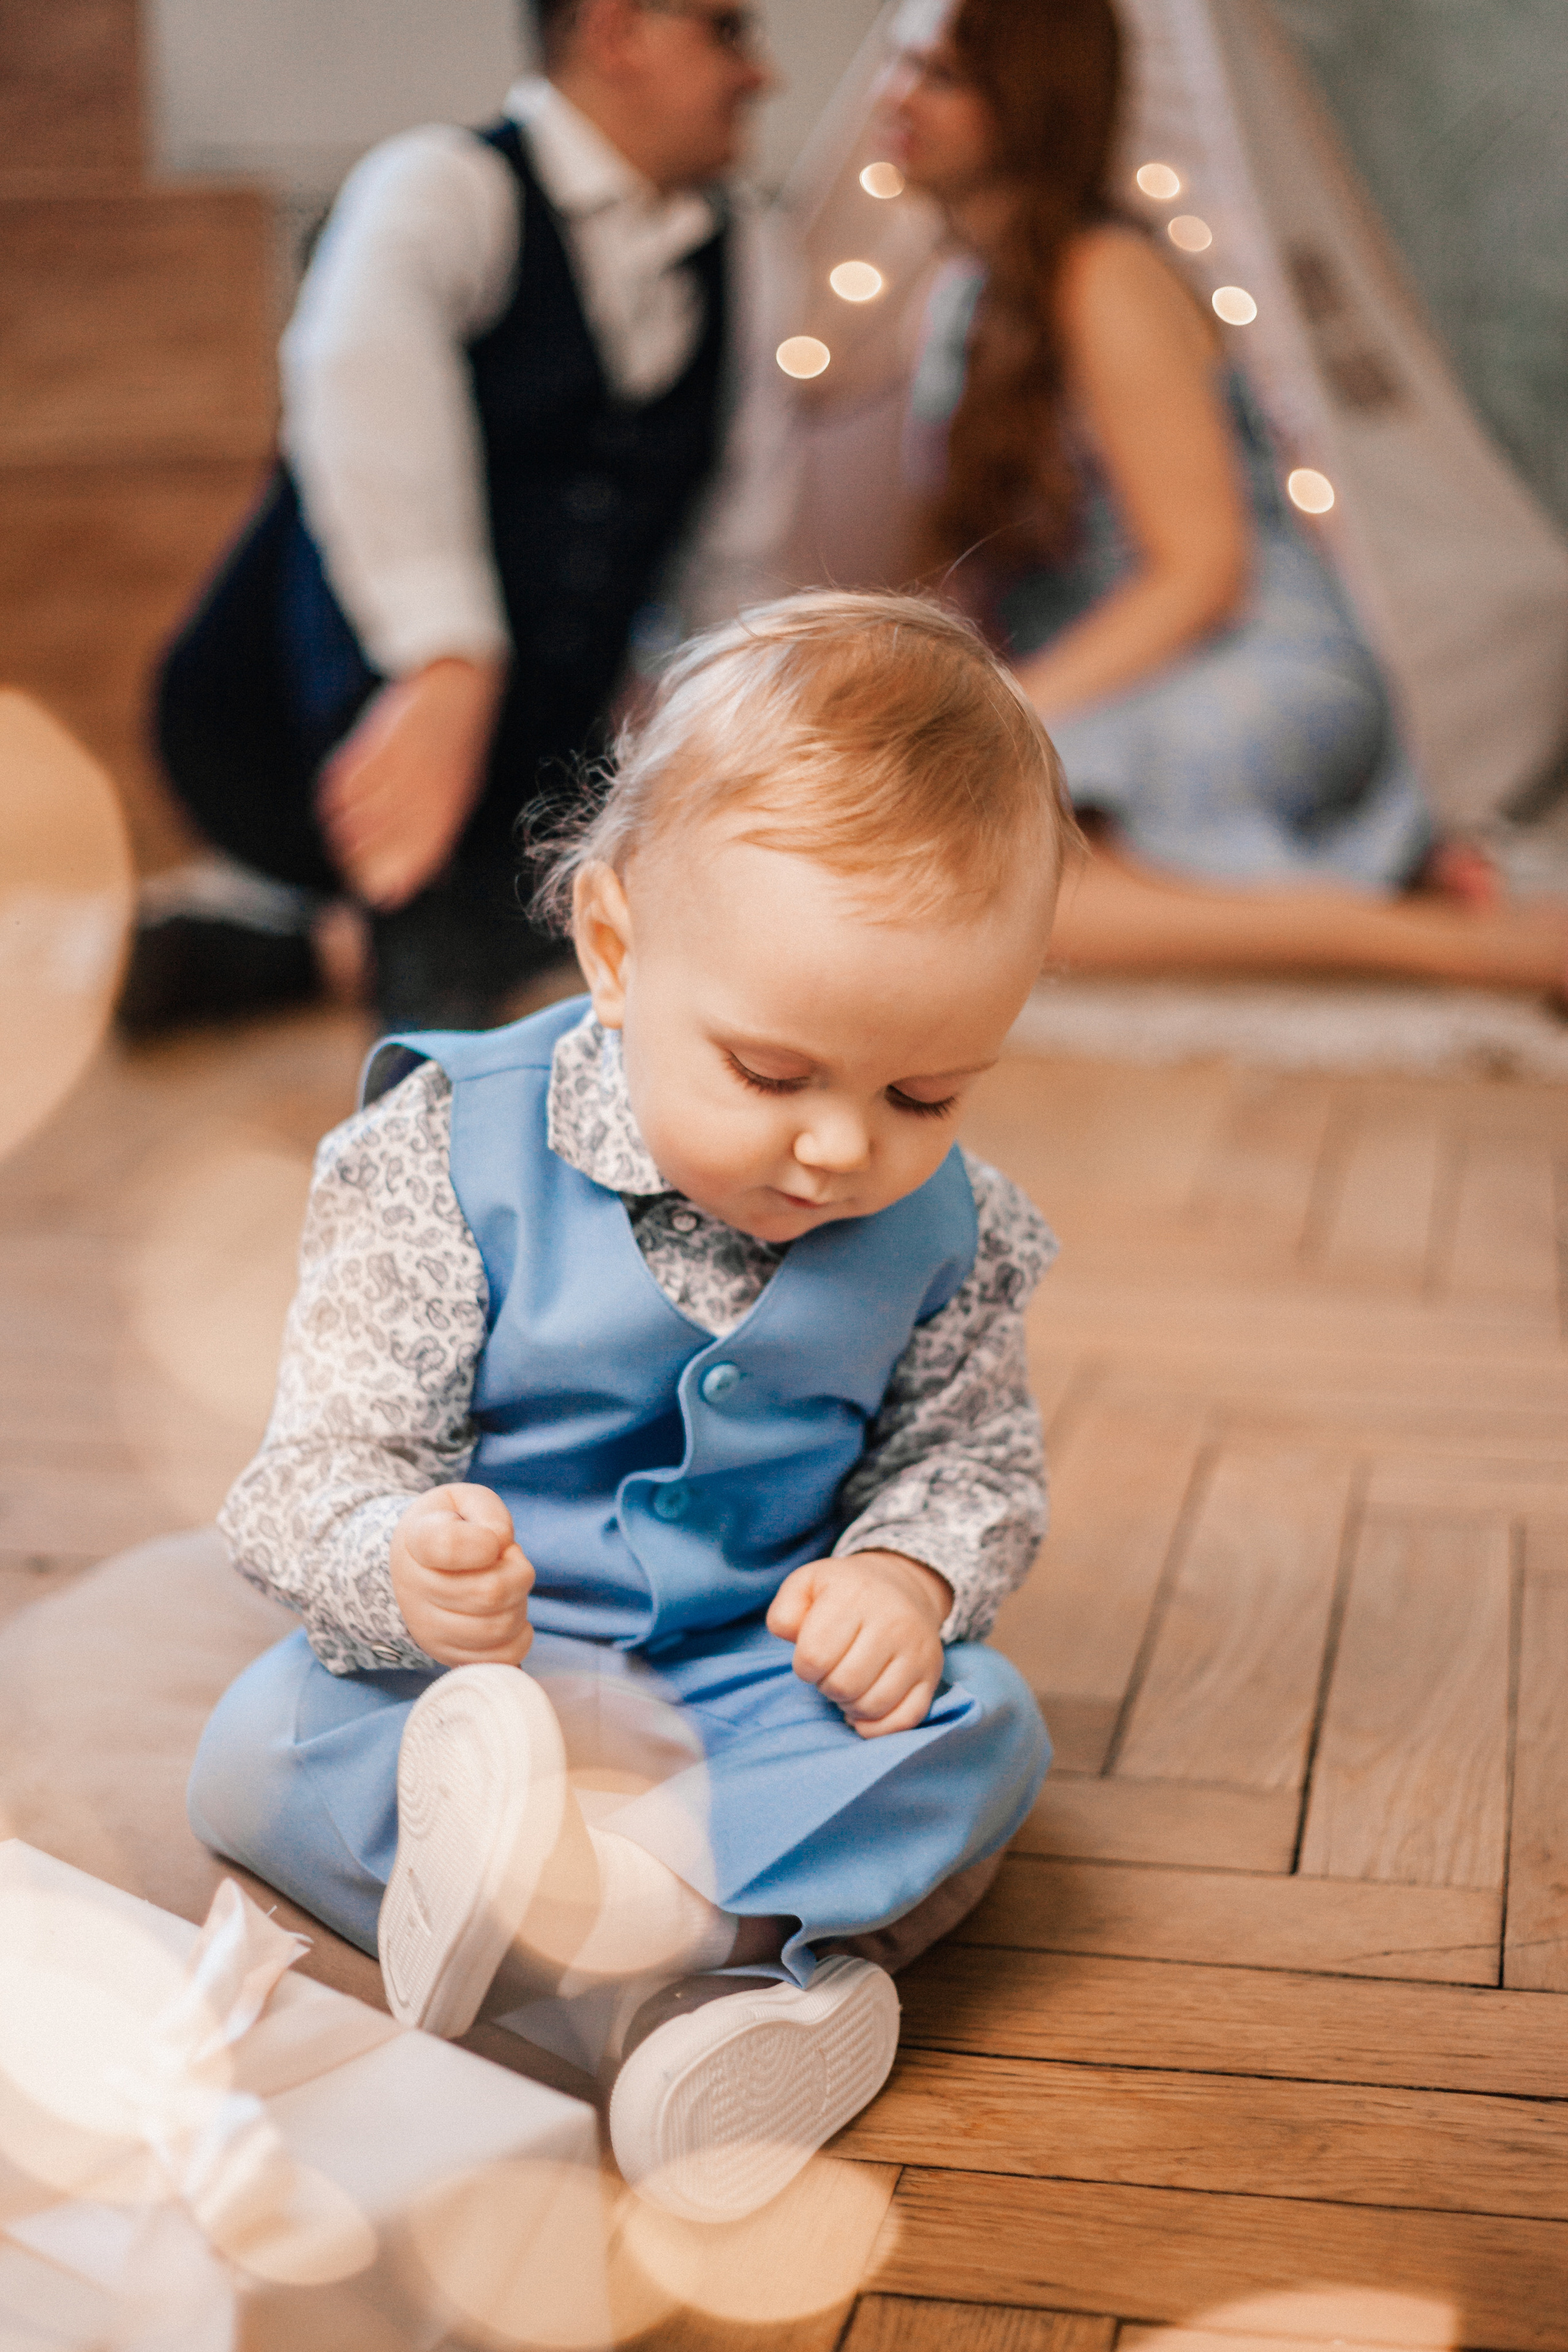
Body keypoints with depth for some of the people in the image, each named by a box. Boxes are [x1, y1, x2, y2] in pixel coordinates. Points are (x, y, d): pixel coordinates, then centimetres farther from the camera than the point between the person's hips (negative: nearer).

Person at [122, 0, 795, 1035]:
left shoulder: (737, 252, 9)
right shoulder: (444, 190, -12)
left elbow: (731, 557, 14)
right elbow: (360, 376, -34)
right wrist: (446, 666, -49)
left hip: (525, 763, 8)